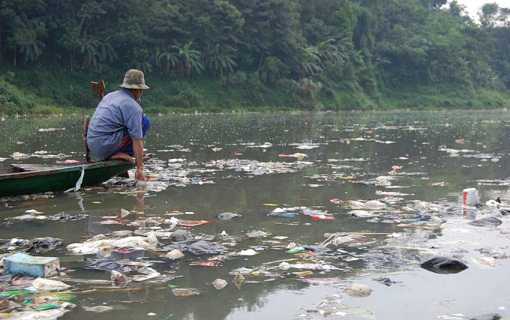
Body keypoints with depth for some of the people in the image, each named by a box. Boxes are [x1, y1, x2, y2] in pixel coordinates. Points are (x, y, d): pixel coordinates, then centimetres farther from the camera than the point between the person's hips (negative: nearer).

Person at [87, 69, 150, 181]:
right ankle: (119, 155, -5)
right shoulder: (133, 107, -10)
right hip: (106, 146, -9)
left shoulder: (109, 96, 16)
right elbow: (137, 141, -13)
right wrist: (139, 169, -10)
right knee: (145, 122, -3)